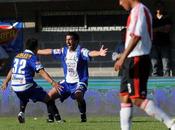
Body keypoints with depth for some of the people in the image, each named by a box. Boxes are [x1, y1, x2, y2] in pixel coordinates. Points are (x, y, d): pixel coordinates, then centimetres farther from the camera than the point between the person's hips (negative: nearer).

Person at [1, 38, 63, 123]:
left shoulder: (17, 56, 14)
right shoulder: (32, 57, -7)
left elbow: (12, 70, 28)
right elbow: (42, 72, -19)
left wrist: (6, 81, 41)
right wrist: (52, 82, -27)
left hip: (15, 86, 7)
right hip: (27, 86, -7)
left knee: (23, 98, 38)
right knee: (48, 98, 2)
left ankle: (21, 112, 15)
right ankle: (57, 118, -6)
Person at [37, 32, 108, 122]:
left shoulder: (81, 51, -16)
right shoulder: (63, 51, 2)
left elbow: (90, 53, -36)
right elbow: (49, 51, 13)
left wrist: (99, 53, -58)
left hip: (79, 82, -6)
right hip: (67, 82, 6)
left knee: (78, 95, -35)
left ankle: (83, 116, -13)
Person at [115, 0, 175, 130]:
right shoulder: (143, 10, 19)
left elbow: (136, 36, -23)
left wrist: (123, 57, -25)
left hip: (136, 61, -10)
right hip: (133, 61, 10)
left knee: (138, 99, -13)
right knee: (124, 97, 9)